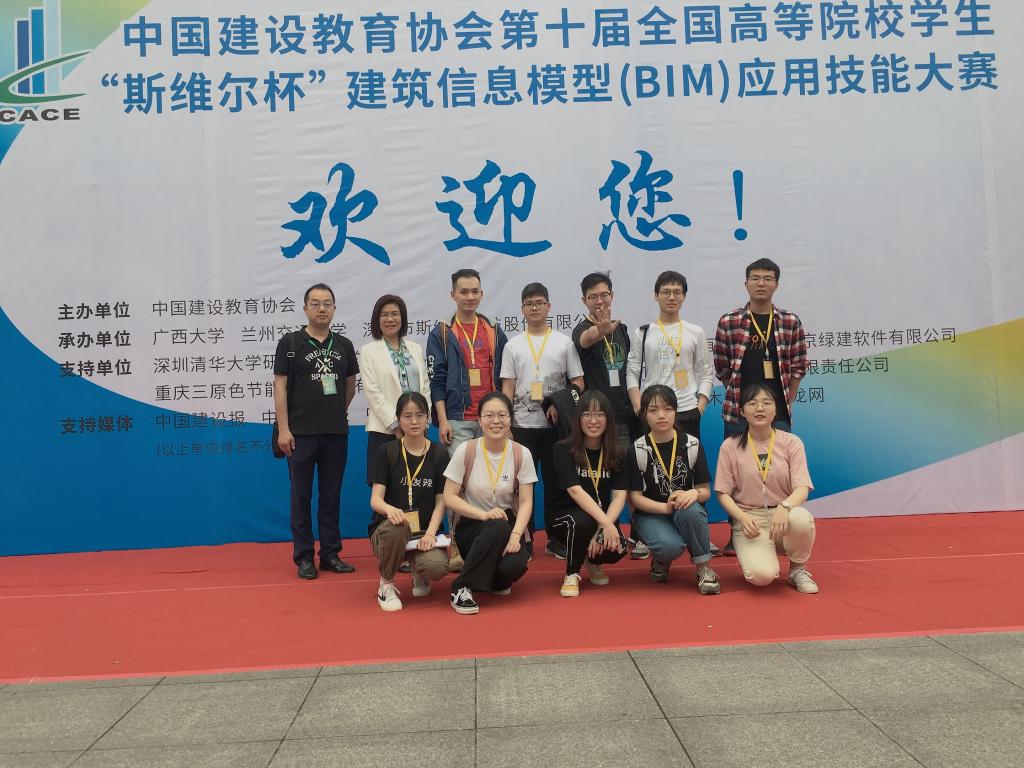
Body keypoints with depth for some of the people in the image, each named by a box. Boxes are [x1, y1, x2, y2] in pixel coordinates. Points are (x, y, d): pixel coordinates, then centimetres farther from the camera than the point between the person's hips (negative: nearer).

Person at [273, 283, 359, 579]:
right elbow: (280, 387, -5)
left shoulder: (343, 345, 9)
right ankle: (303, 556, 12)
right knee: (302, 494, 4)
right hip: (301, 433, -3)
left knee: (331, 495, 9)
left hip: (337, 433, 3)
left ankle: (331, 554, 18)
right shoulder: (290, 343, -2)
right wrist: (283, 429, -11)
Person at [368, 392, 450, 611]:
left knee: (437, 567, -31)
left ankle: (419, 573, 10)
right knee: (396, 527, -38)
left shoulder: (439, 454, 3)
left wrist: (430, 533, -15)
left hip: (425, 531, 1)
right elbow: (375, 499, -8)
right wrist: (390, 509, -32)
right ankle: (386, 585, -10)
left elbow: (441, 502, 2)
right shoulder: (387, 452, -1)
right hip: (388, 529, -1)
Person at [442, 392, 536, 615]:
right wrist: (484, 514, -24)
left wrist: (515, 535, -25)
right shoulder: (466, 450, -9)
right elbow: (449, 498, -9)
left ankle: (498, 581, 10)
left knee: (514, 565, -30)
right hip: (471, 524, -1)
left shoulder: (521, 454, -6)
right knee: (498, 527, -36)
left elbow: (526, 502, -7)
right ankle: (461, 588, -20)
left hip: (508, 524, 2)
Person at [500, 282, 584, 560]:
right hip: (522, 425, 0)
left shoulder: (564, 342, 6)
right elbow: (507, 388, 6)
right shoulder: (513, 345, 8)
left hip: (556, 425, 0)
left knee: (555, 482, 5)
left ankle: (556, 539, 15)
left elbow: (578, 383, 5)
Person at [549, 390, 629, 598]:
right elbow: (575, 491, -24)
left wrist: (604, 528, -30)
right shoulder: (563, 450, -11)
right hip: (565, 517, -3)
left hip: (603, 518, 3)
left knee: (617, 548, -28)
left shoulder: (617, 454, -1)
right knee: (581, 521, -37)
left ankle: (592, 561, 11)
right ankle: (571, 574, -8)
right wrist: (605, 523, -36)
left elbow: (619, 496, -12)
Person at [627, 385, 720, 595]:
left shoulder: (692, 444, -1)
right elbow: (635, 497, -7)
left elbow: (706, 491, 0)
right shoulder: (638, 450, -5)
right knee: (670, 545, -34)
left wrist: (695, 493, -25)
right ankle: (660, 562, 6)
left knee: (690, 510, -36)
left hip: (687, 511, 1)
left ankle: (703, 568, -13)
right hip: (651, 514, -1)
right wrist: (665, 507, -24)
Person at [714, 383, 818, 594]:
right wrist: (742, 517, -18)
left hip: (783, 515, 2)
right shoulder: (730, 446, 3)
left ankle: (798, 569, -5)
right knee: (762, 576, -29)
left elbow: (802, 488, -6)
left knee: (802, 519, -37)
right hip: (748, 519, -1)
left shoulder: (791, 442, 4)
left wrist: (784, 507, -29)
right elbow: (723, 493, 2)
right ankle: (754, 553, 11)